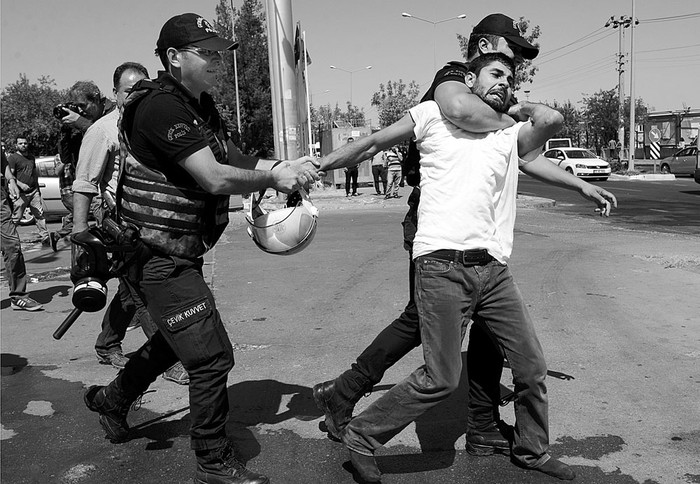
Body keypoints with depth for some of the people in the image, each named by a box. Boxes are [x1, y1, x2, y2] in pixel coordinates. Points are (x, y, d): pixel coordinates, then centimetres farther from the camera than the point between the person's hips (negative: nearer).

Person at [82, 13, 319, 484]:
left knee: (174, 340, 26)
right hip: (160, 257, -10)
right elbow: (214, 179, -26)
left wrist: (284, 167, -10)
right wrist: (274, 177, -15)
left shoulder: (202, 107, 11)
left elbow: (230, 159, 5)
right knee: (212, 356, -6)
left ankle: (112, 398, 50)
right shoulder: (161, 105, -19)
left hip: (181, 254, 10)